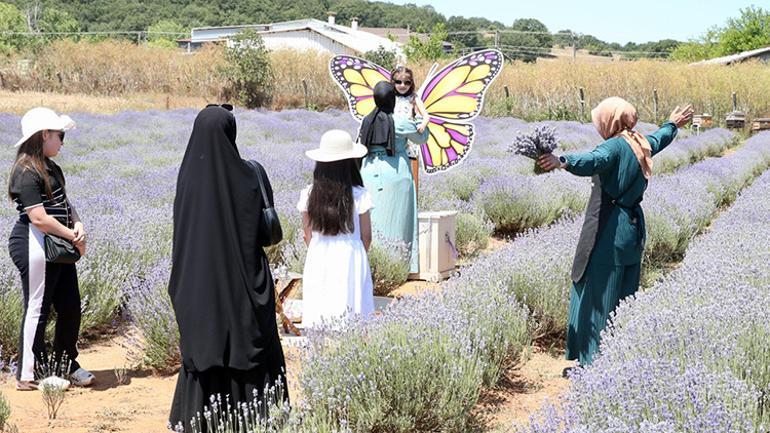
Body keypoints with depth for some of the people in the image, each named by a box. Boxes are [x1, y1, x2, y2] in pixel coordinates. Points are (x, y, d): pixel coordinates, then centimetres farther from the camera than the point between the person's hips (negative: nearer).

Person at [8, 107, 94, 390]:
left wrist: (77, 224, -4)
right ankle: (29, 375, 10)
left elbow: (64, 202, 17)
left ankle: (66, 364, 27)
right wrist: (74, 237, -12)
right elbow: (39, 218, -21)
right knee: (38, 308, -1)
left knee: (70, 306, 12)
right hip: (34, 246, -9)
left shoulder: (51, 168, 14)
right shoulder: (27, 172, -16)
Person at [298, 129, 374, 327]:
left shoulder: (308, 195, -4)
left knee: (317, 322, 6)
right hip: (350, 261, -2)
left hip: (318, 262, 2)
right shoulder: (359, 195, -10)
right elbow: (366, 237, -2)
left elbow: (308, 237, 4)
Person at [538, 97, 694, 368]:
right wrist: (673, 125, 56)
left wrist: (562, 162, -54)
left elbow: (592, 161, -38)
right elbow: (659, 138, 35)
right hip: (633, 228, 9)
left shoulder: (615, 146, -16)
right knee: (625, 294, 15)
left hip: (609, 232, -9)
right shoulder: (642, 145, 11)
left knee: (597, 294, -4)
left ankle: (594, 361, -3)